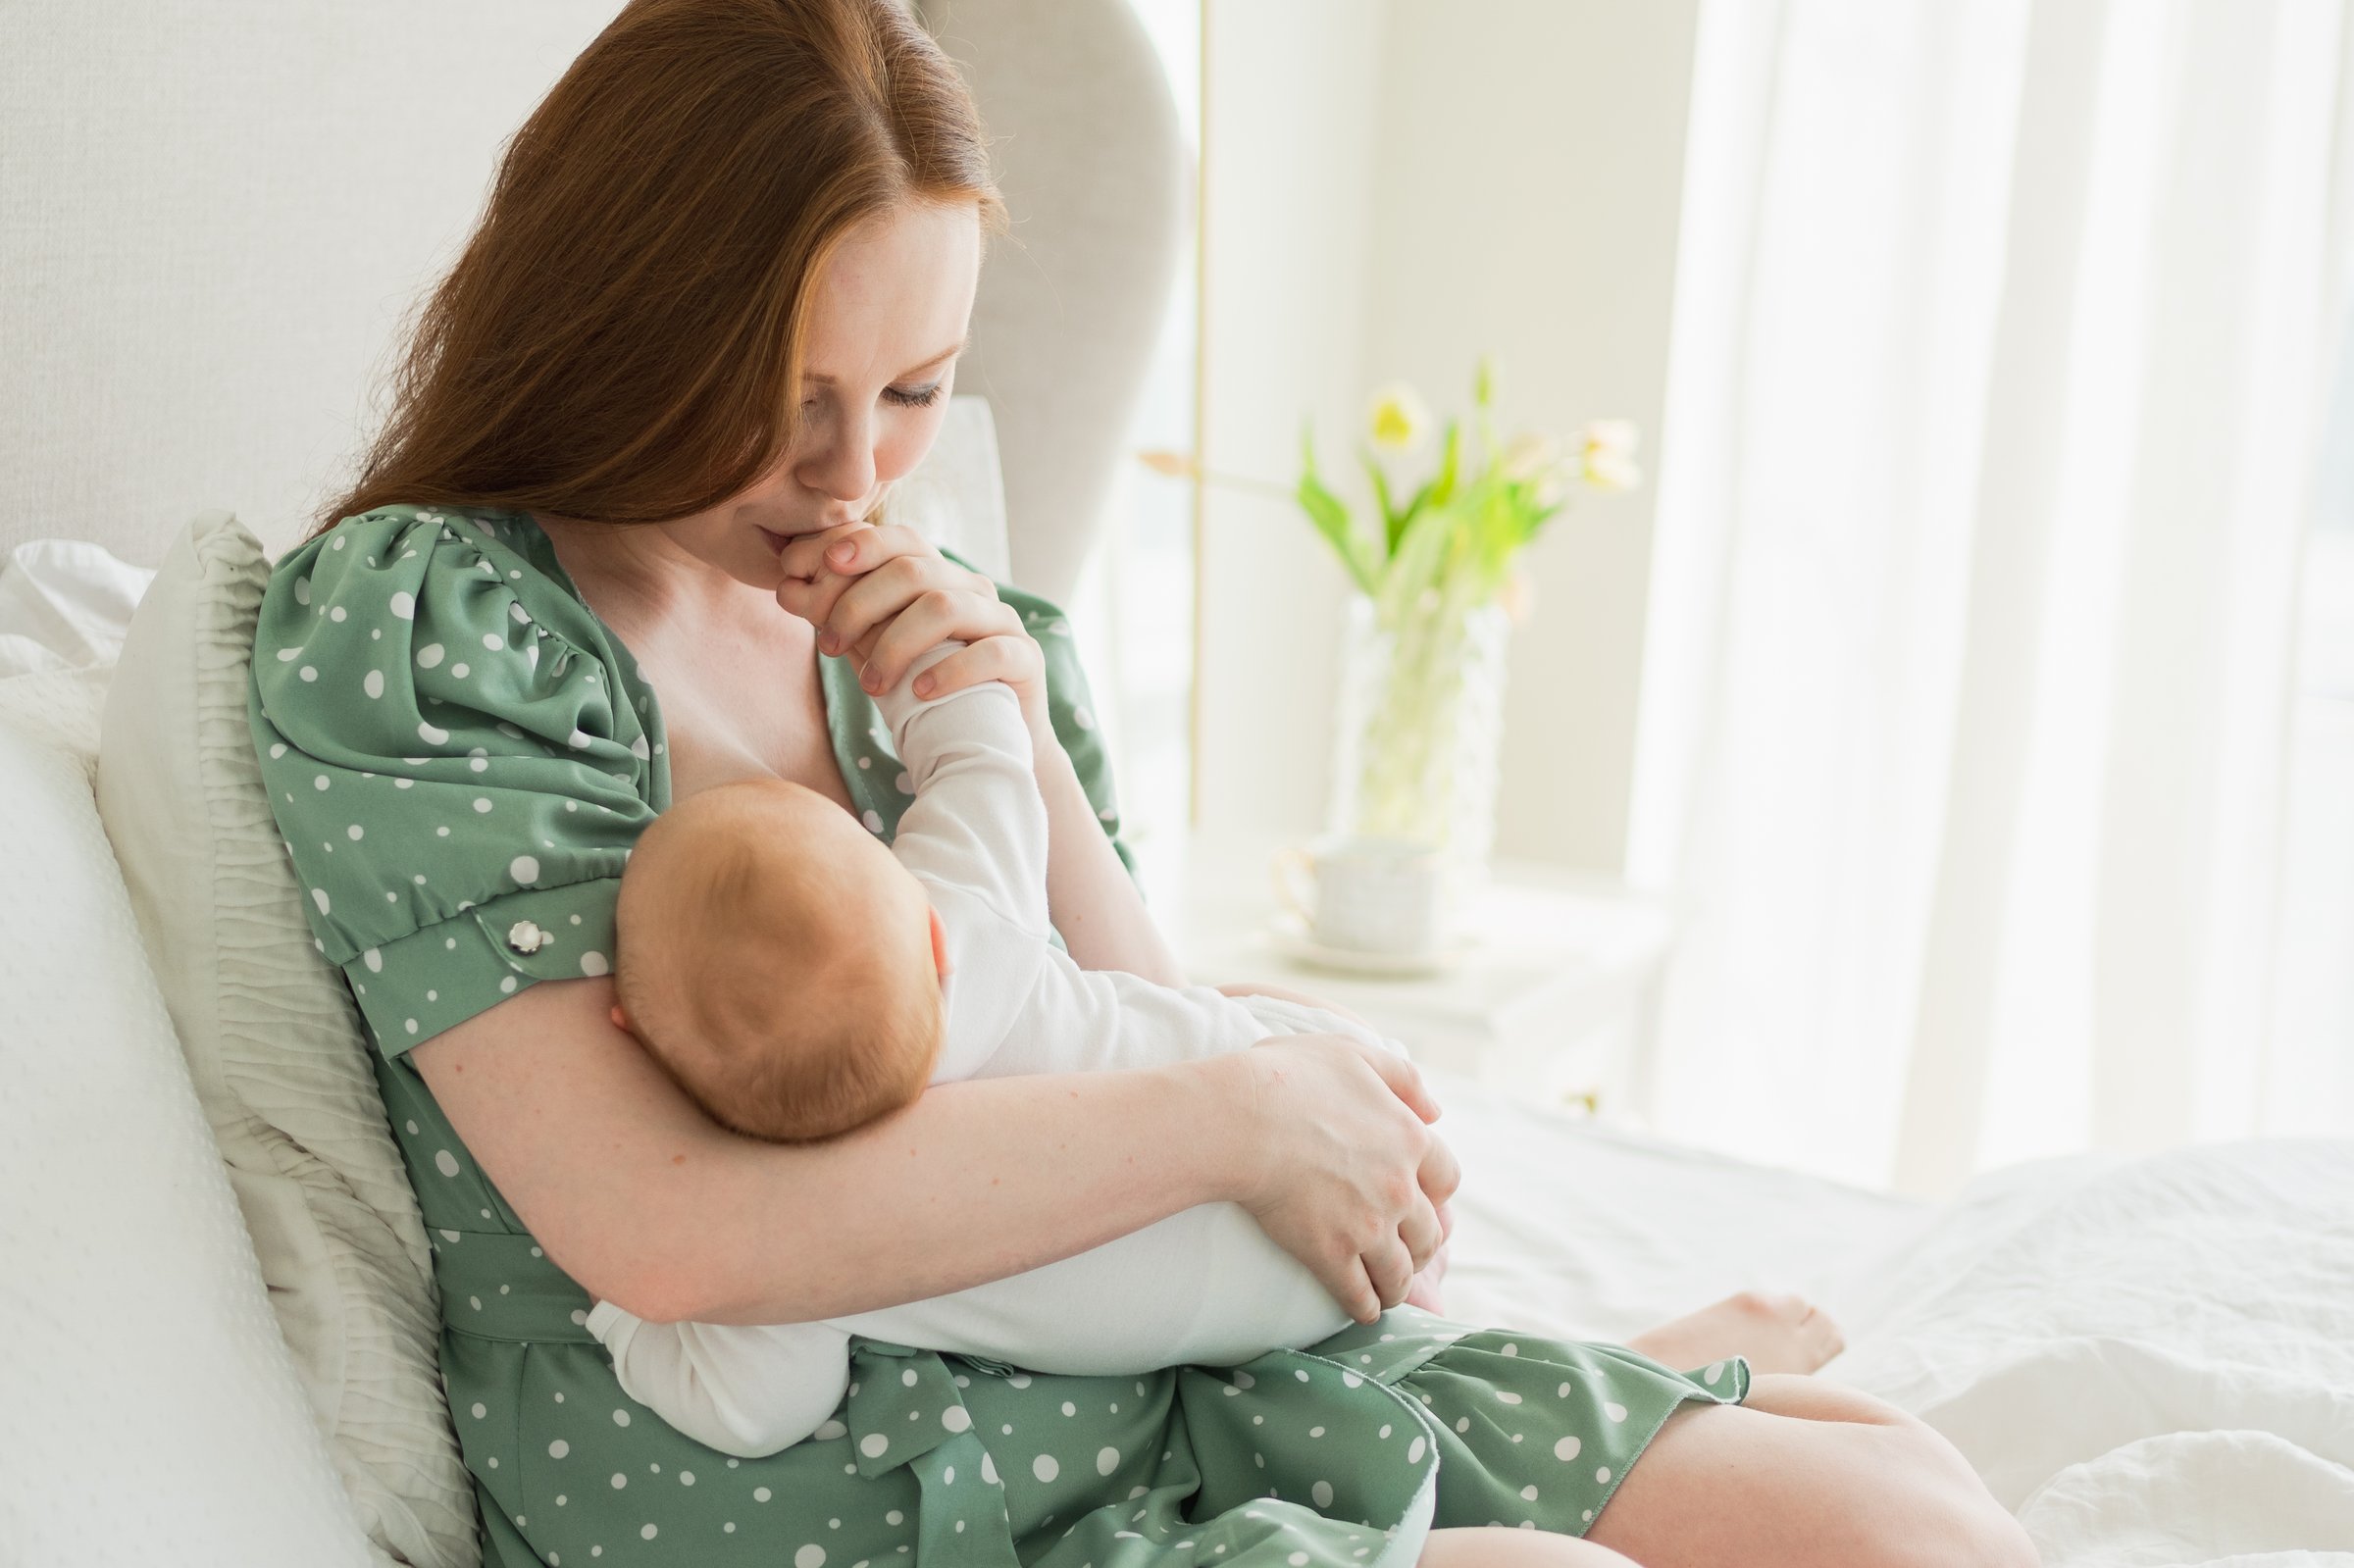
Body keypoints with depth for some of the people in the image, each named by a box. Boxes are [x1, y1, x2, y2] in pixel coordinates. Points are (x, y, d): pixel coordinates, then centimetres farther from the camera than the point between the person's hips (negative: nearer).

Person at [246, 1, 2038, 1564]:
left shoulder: (914, 618, 7)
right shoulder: (410, 623, -12)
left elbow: (1128, 1047, 8)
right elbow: (665, 1235, -25)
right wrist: (1239, 1116, -18)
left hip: (1162, 1397, 6)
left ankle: (1659, 1375, 22)